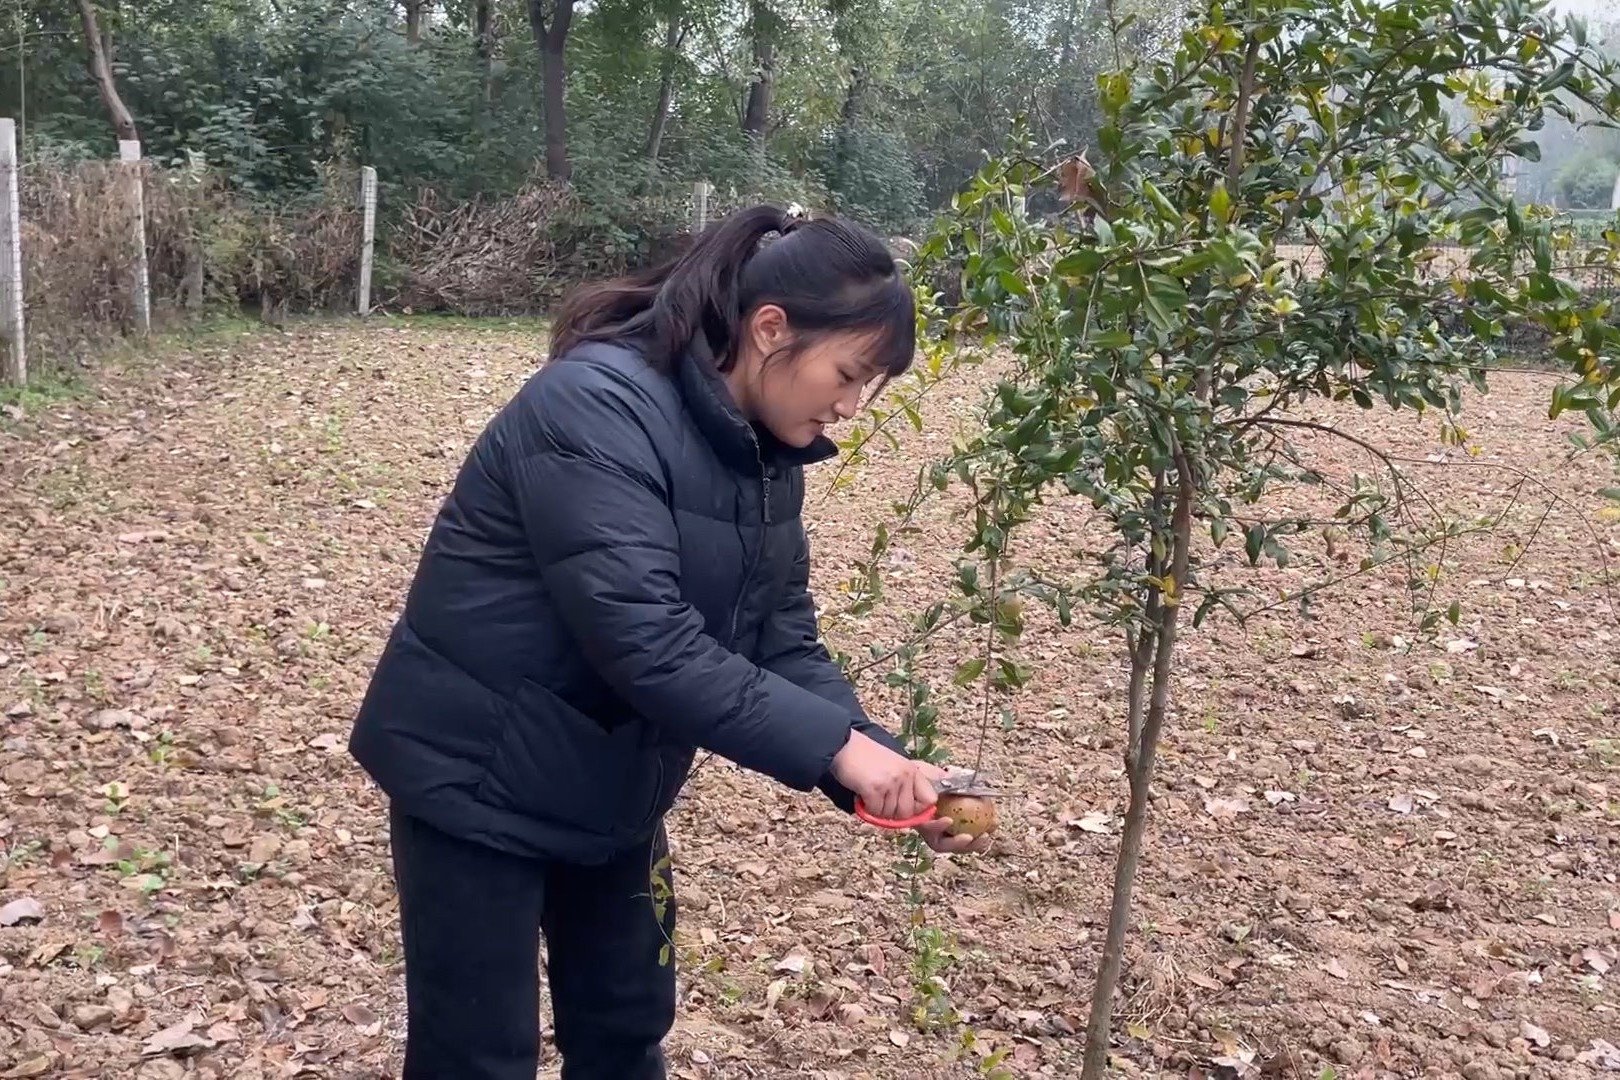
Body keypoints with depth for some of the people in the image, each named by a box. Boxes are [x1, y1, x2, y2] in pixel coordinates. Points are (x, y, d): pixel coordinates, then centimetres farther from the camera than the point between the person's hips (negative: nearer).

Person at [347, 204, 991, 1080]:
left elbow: (782, 639, -1)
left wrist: (878, 764, -16)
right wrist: (835, 746, -32)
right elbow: (646, 642, -34)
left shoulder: (765, 451, -1)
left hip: (606, 782, 8)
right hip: (479, 776, -8)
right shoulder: (597, 408, -27)